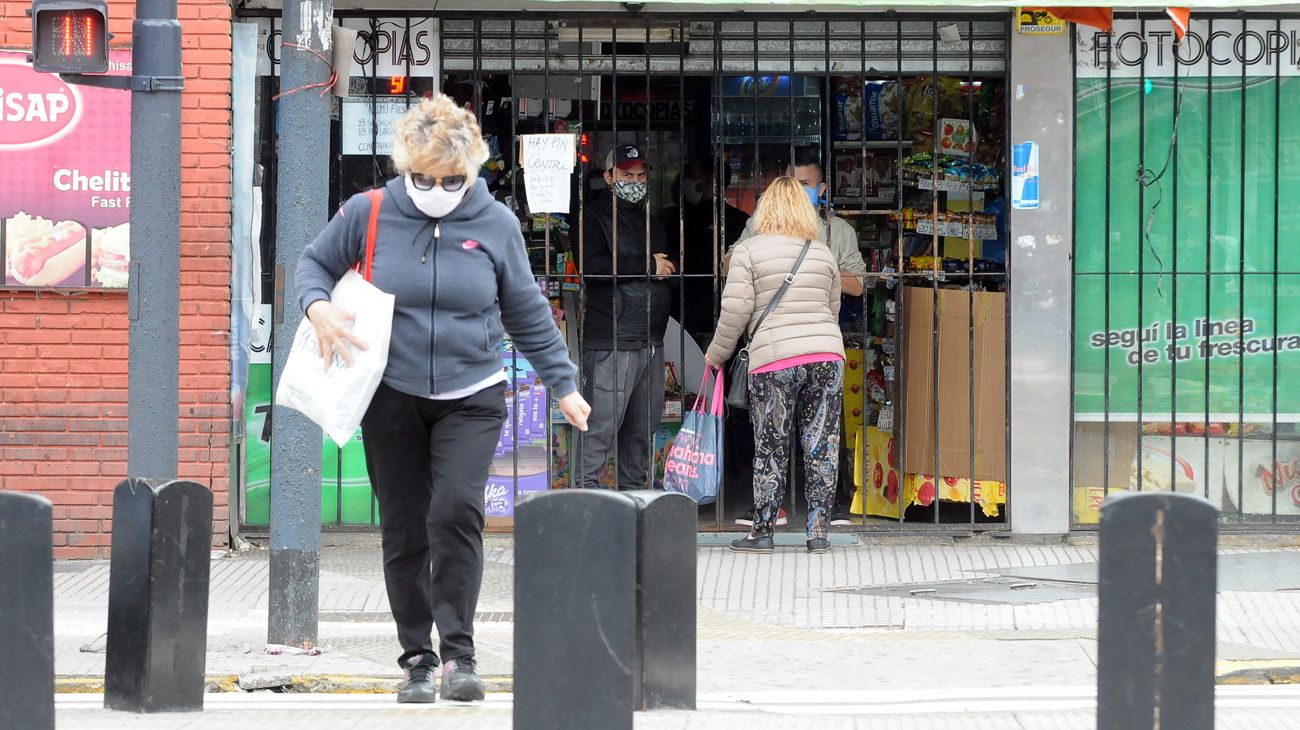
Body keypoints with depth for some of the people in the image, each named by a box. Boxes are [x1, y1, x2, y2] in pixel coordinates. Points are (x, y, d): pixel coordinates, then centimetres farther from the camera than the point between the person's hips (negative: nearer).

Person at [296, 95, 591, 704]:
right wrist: (318, 306, -11)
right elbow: (315, 262, 11)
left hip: (471, 398, -1)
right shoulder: (368, 214, -4)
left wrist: (563, 384, 11)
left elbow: (527, 314, 9)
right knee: (404, 533, 4)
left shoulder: (495, 224, -2)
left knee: (456, 511, -20)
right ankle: (417, 659, 15)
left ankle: (459, 652, -14)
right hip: (392, 398, 1)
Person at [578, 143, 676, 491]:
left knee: (644, 424, 11)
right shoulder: (596, 215, -2)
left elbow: (666, 272, 34)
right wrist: (647, 266, -13)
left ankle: (633, 488, 19)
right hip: (612, 340, -8)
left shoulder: (652, 220, 23)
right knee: (602, 422, -12)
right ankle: (586, 488, -9)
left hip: (651, 340, 8)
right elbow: (591, 266, -18)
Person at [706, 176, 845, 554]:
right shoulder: (824, 253, 14)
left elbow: (735, 311, -4)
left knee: (771, 450, 3)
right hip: (827, 354, 4)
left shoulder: (749, 251, 1)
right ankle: (818, 532, 6)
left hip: (774, 359, -3)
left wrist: (717, 354, 10)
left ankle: (762, 532, 8)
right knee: (822, 448, 5)